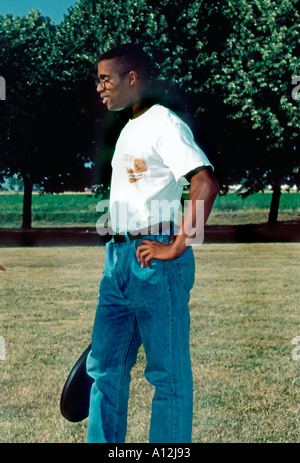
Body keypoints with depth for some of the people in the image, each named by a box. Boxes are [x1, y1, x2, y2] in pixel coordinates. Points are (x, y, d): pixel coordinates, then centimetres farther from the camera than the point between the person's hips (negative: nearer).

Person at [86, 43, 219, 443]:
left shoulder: (165, 124, -10)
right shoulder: (128, 129, 19)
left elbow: (206, 184, -23)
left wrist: (176, 249, -22)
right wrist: (115, 253, 19)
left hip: (155, 259, -9)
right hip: (117, 257, 9)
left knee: (169, 372, 0)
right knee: (105, 365, 12)